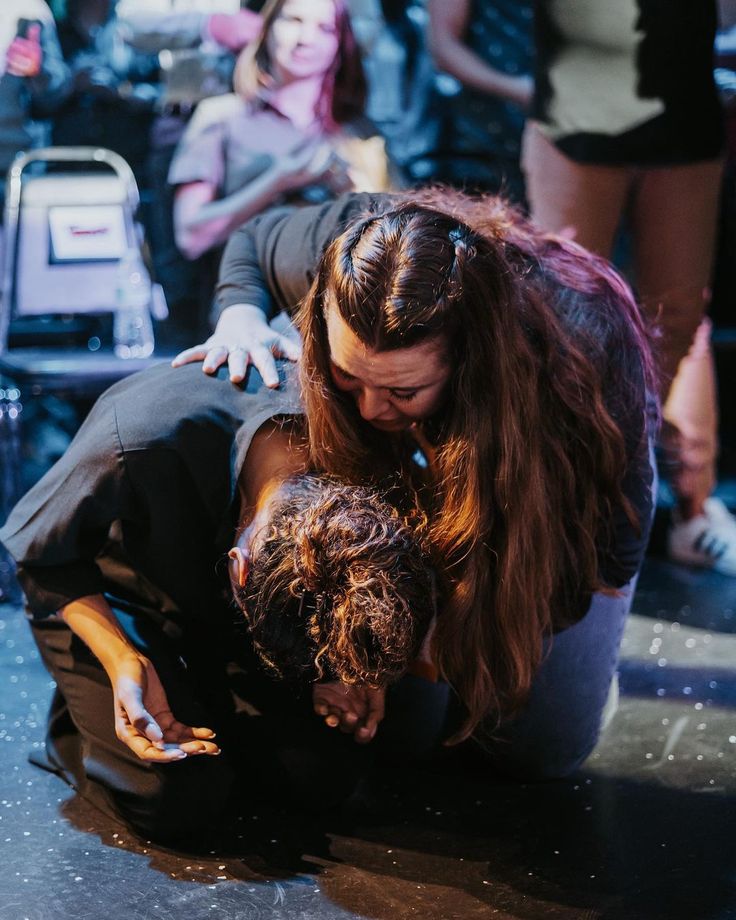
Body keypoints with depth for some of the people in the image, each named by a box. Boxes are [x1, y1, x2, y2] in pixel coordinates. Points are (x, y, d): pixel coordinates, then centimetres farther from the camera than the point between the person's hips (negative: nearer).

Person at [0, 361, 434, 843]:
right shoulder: (141, 445, -41)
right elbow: (40, 550, -21)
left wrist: (350, 671, -21)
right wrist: (123, 662, -32)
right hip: (107, 597, -3)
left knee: (329, 774, -13)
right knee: (181, 802, -22)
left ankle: (194, 697, 12)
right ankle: (76, 719, 8)